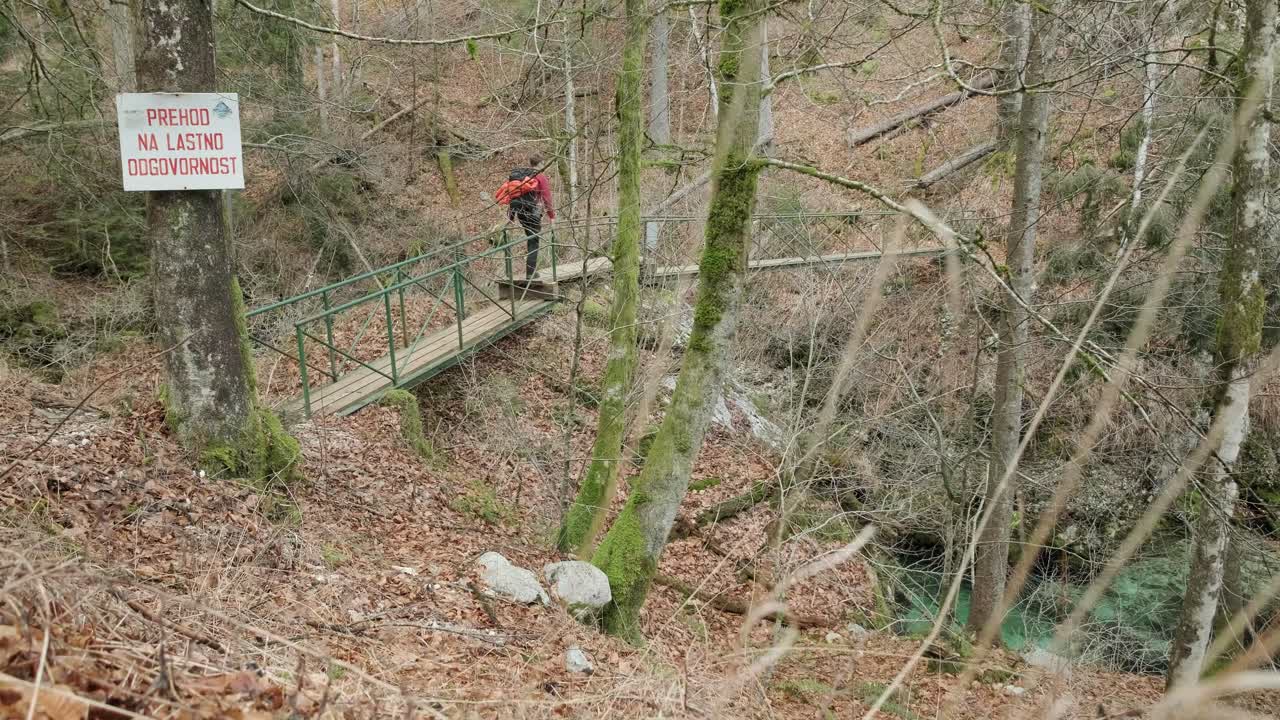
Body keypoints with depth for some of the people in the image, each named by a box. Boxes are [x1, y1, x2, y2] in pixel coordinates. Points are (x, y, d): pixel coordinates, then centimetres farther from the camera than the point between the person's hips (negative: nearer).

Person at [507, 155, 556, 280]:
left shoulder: (517, 175, 13)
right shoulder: (541, 178, -5)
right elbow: (547, 198, -7)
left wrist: (510, 214, 20)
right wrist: (551, 216, -1)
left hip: (518, 211, 6)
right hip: (532, 212, -6)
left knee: (530, 236, 24)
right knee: (533, 242, 2)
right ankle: (530, 273, 1)